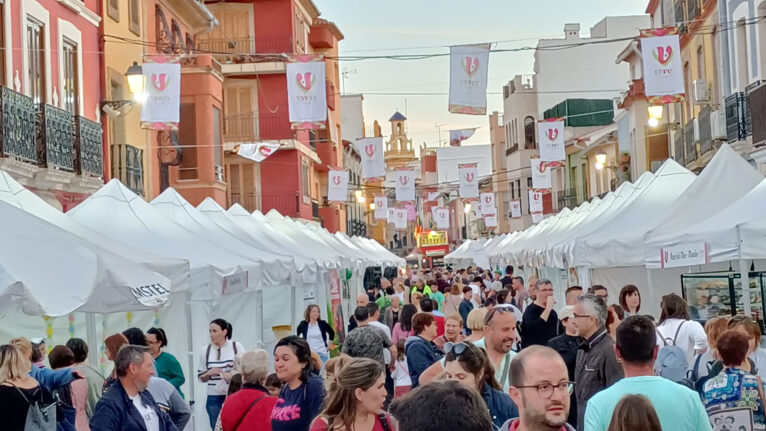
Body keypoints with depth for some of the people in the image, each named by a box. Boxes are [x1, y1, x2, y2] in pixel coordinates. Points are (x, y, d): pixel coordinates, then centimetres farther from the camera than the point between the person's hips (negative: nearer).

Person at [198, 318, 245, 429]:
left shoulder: (237, 347, 0)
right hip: (214, 399, 2)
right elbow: (201, 377, 13)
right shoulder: (206, 351, 7)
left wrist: (231, 375, -14)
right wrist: (209, 373, -8)